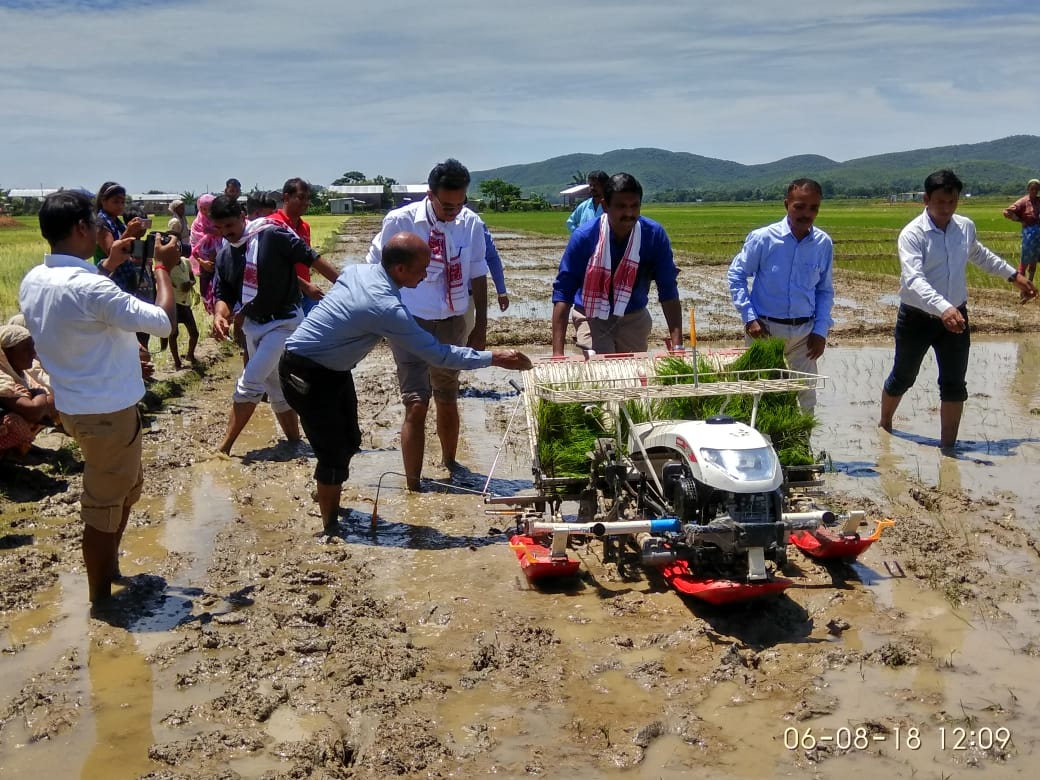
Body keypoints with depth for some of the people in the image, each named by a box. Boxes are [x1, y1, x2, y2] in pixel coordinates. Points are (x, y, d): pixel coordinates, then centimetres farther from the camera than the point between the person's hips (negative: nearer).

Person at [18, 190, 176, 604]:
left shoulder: (33, 281, 0)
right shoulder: (91, 287, -28)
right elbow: (162, 321, -25)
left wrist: (109, 264, 19)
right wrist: (162, 267, -12)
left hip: (76, 404, 9)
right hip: (107, 411, -9)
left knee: (127, 485, 27)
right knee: (104, 505, 7)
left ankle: (109, 566, 42)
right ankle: (100, 597, 22)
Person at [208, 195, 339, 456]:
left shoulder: (272, 235, -18)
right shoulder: (224, 255, 2)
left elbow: (311, 259, -14)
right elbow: (224, 295, 6)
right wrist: (219, 316, -17)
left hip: (284, 322, -8)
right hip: (252, 325, 8)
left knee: (249, 383, -13)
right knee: (275, 388, 15)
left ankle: (225, 449, -5)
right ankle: (295, 442, 28)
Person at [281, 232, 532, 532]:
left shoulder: (357, 270, -6)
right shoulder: (386, 307, -31)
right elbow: (438, 355, -26)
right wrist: (493, 358, -20)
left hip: (333, 368, 9)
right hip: (305, 374, -9)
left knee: (350, 441, 15)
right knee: (335, 454, -3)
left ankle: (330, 502, 34)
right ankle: (331, 527, 12)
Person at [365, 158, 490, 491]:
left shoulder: (472, 224, -7)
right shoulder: (400, 221, -15)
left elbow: (478, 276, 3)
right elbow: (374, 269, -3)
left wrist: (480, 326, 4)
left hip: (452, 324, 3)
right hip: (410, 323, -3)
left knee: (448, 400, 17)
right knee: (416, 404, -9)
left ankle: (449, 463, 40)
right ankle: (413, 486, -2)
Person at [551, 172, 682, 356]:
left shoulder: (654, 235, -15)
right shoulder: (584, 237, -20)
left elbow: (668, 291, -12)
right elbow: (563, 292, -21)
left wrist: (677, 345, -21)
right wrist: (558, 352, -29)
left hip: (634, 319, 2)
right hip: (592, 319, -2)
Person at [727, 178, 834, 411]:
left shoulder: (824, 244, -1)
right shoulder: (763, 238, -11)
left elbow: (825, 290, 8)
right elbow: (736, 276, -4)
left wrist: (821, 331, 1)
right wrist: (749, 318, -11)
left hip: (804, 331, 3)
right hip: (765, 329, -3)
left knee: (806, 397, 8)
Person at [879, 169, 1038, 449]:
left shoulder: (966, 227, -1)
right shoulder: (912, 234, -20)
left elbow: (980, 255, 22)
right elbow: (913, 280, -34)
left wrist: (1014, 274, 28)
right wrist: (943, 308, -48)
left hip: (956, 316, 4)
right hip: (917, 318, -4)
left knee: (954, 385, 5)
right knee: (902, 378, 13)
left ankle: (948, 447, 16)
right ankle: (884, 424, 39)